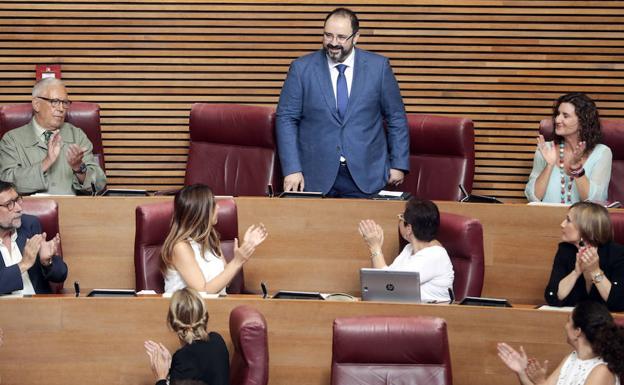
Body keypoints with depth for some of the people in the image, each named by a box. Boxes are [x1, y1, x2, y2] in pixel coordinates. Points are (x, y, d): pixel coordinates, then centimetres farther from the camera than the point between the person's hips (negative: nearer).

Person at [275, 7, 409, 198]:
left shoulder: (378, 66, 2)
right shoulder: (301, 68, 1)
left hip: (366, 176, 0)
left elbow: (396, 117, 7)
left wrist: (398, 164, 2)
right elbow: (286, 119, 0)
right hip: (316, 178, 0)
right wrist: (292, 169, -8)